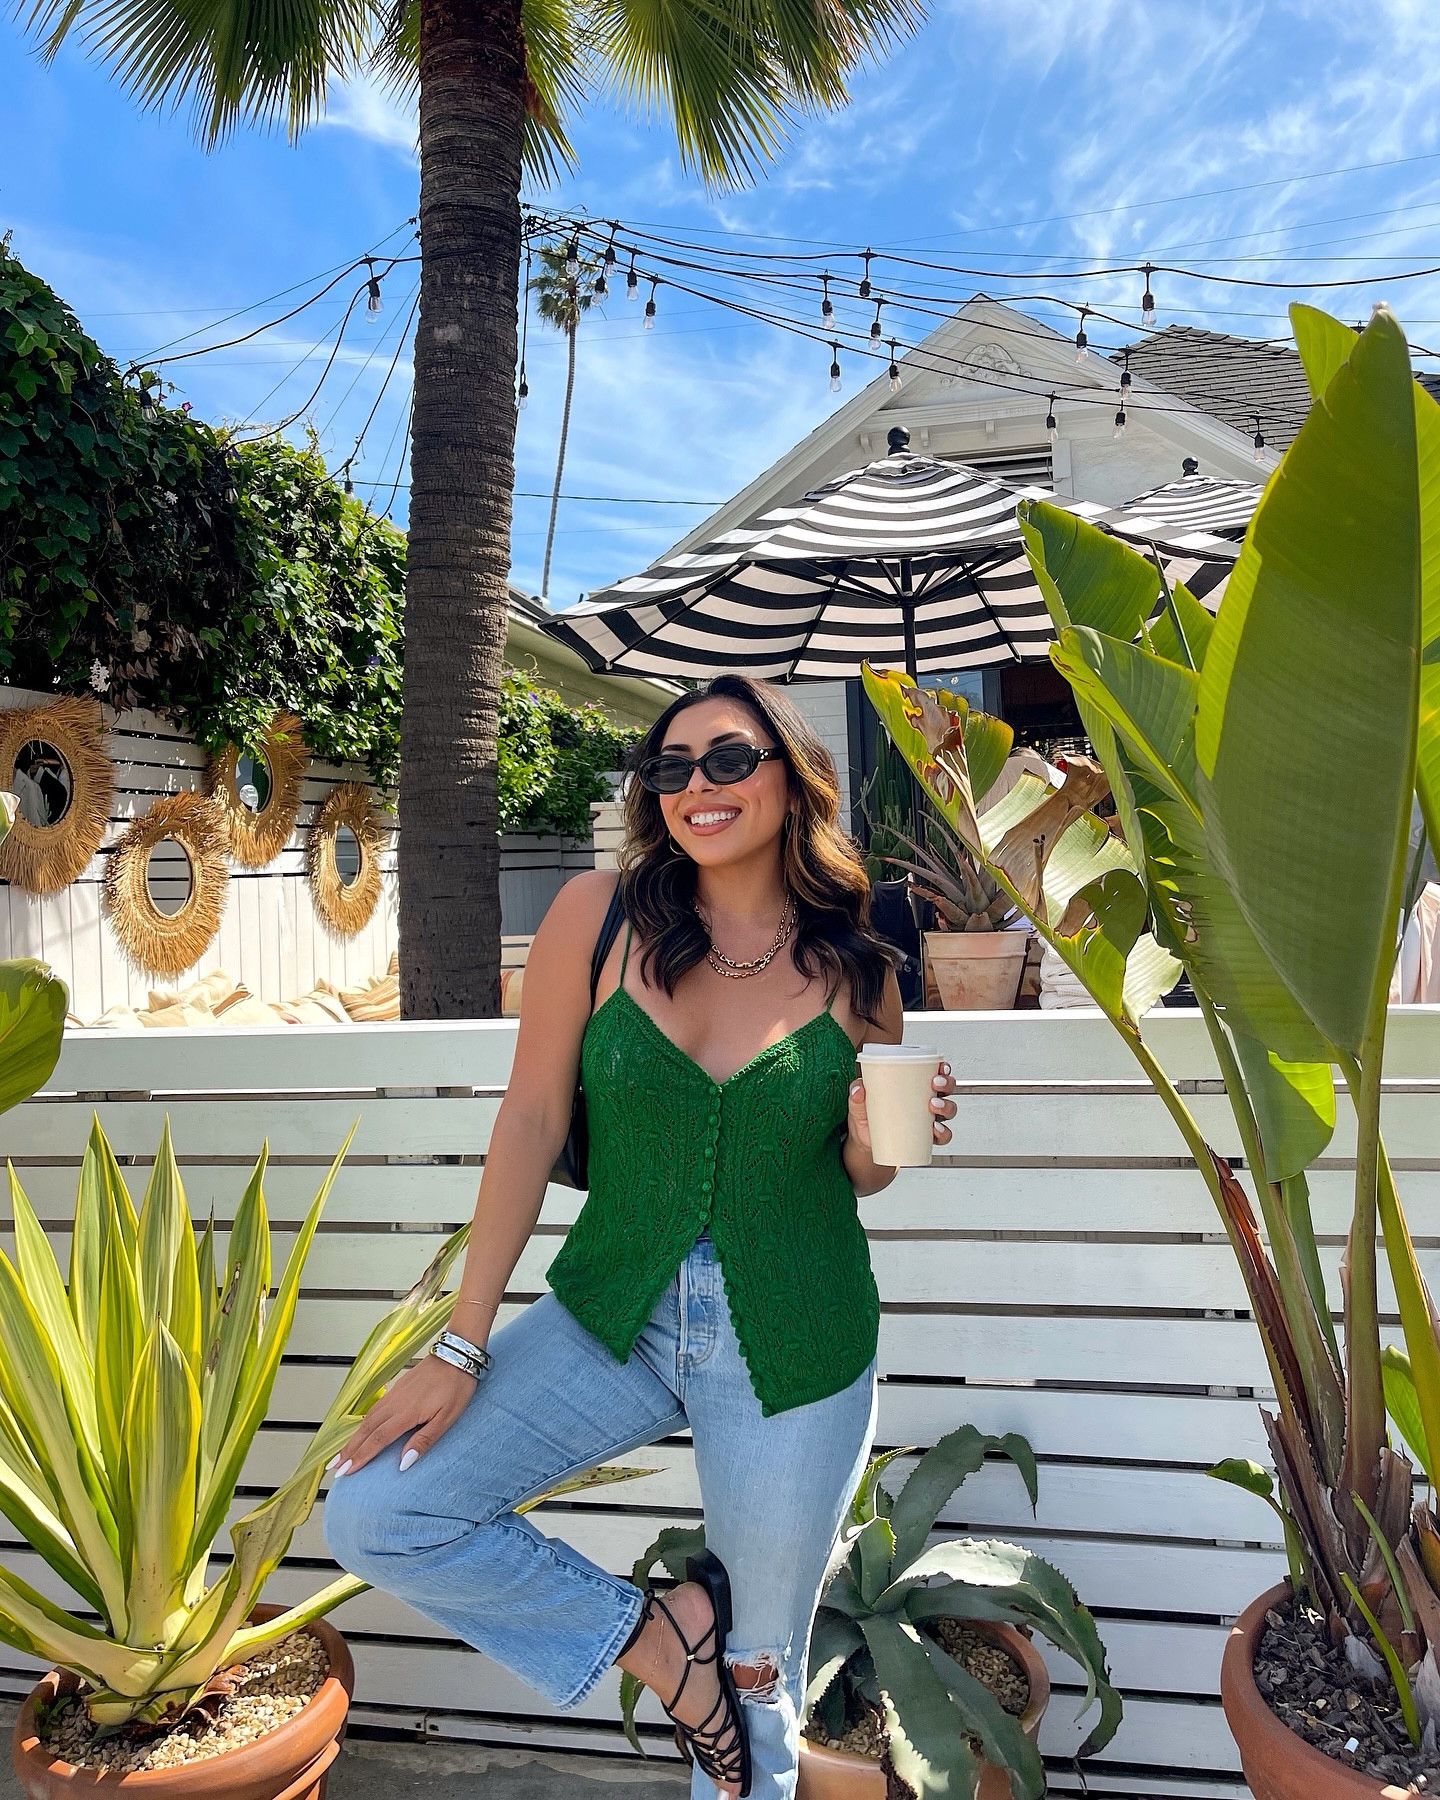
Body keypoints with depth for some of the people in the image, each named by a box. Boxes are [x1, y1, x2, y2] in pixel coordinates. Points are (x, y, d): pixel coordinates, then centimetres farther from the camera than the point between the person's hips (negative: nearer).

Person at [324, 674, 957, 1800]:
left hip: (792, 1343, -1)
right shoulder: (597, 916, -8)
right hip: (614, 1314, 1)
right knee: (374, 1516, -8)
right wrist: (463, 1346, -7)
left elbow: (859, 1174, 8)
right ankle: (655, 1635, 8)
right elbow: (532, 1122, -6)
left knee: (758, 1677, 11)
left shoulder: (853, 966, -5)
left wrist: (874, 1144, -17)